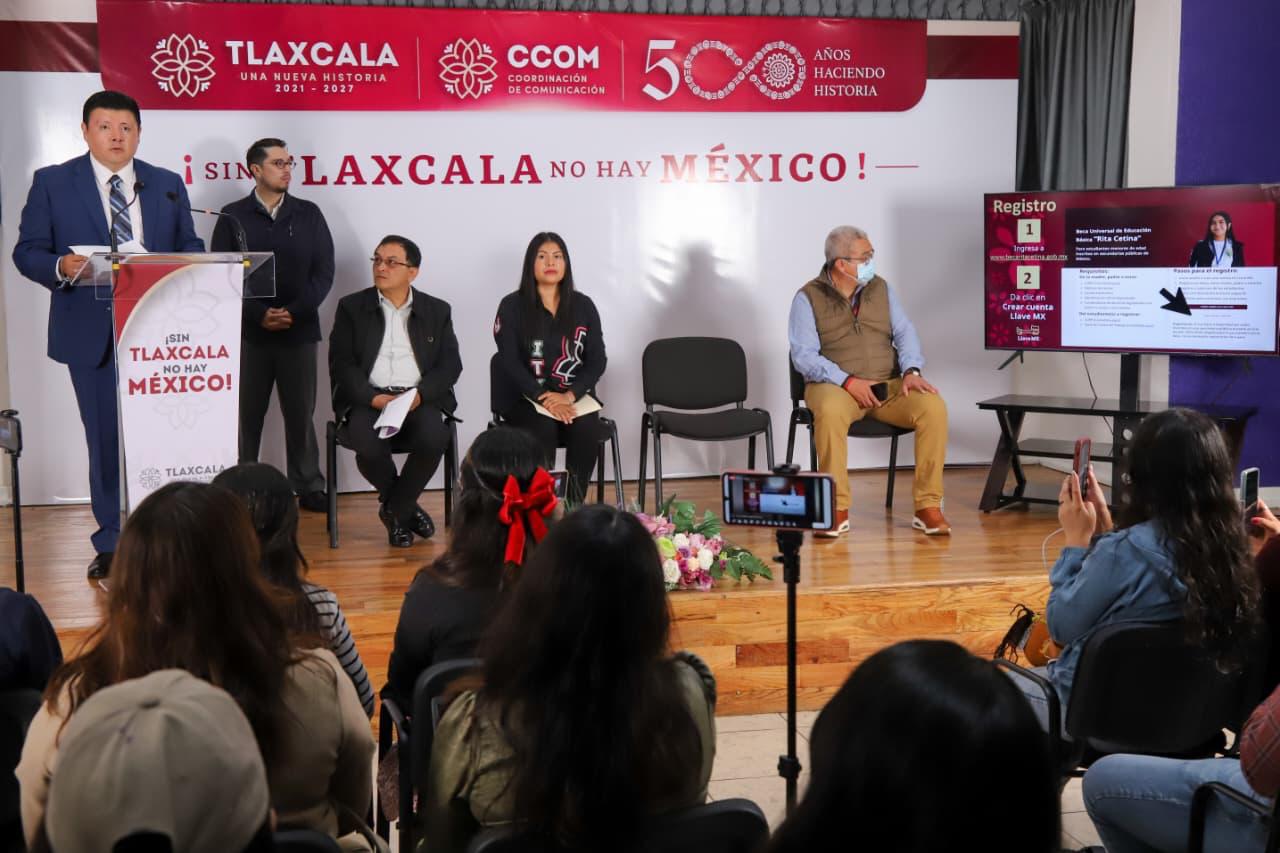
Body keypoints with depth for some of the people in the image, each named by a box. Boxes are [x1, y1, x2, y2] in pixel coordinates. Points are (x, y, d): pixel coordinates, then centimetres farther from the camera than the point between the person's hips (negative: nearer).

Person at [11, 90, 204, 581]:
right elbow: (27, 251, 0)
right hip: (93, 332, -1)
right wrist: (60, 267, -21)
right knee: (107, 440, 5)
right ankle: (112, 544, 15)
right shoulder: (52, 183, 2)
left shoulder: (167, 185, 9)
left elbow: (191, 247, 11)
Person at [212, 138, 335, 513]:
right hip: (248, 331, -1)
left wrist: (294, 312, -10)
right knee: (246, 415, 3)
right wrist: (260, 314, -12)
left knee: (300, 413, 5)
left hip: (300, 331, 1)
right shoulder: (232, 216, 3)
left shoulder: (308, 214, 7)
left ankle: (309, 488, 12)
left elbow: (323, 273, 3)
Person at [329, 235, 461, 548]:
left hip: (420, 399, 1)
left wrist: (419, 394, -13)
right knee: (367, 445, -32)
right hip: (368, 398, 0)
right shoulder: (351, 307, 10)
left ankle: (394, 510, -5)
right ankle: (406, 508, -1)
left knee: (434, 439, -31)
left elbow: (450, 365, 6)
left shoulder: (437, 311, 13)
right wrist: (374, 398, -14)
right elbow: (341, 364, 3)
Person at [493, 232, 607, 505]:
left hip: (574, 396, 2)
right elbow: (510, 363, -7)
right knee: (543, 429, -34)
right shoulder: (512, 306, 2)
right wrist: (544, 398, -20)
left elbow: (597, 360, 3)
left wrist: (570, 395, -15)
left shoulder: (583, 306, 9)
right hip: (525, 397, -2)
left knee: (586, 429, -30)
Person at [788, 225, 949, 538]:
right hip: (835, 386, -3)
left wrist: (912, 371, -15)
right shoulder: (808, 298, -1)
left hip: (888, 386, 4)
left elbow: (904, 333, 5)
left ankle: (928, 506, -17)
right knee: (830, 412, -39)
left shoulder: (881, 288, 12)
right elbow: (804, 355, -10)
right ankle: (837, 510, -26)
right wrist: (848, 381, -22)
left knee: (933, 406, -25)